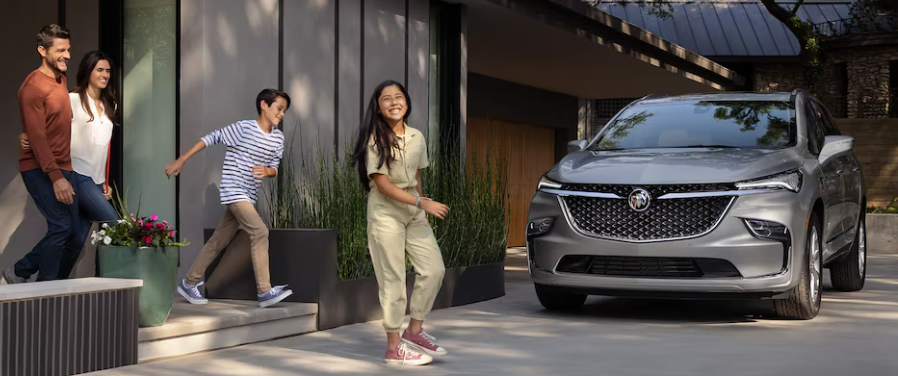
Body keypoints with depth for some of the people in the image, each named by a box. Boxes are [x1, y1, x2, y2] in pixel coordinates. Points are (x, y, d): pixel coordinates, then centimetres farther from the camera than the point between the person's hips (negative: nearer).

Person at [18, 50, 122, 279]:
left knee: (78, 239, 3)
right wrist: (26, 137, -31)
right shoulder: (73, 100, -3)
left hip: (97, 180, 6)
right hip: (78, 176, -6)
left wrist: (106, 182, 15)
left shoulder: (109, 106, 16)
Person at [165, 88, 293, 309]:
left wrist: (267, 171, -13)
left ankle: (188, 284, 25)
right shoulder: (244, 128, -12)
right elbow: (212, 138, -5)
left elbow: (274, 168, 12)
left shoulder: (278, 138, 7)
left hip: (249, 197, 7)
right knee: (260, 232, -20)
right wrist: (181, 161, -4)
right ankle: (265, 292, -20)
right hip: (233, 191, -7)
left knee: (219, 241, 13)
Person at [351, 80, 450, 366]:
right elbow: (383, 184, -17)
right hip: (386, 213, -6)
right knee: (393, 279, -3)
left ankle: (414, 330, 16)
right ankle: (394, 347, 5)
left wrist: (421, 211, 13)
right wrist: (422, 203, -24)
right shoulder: (375, 140, -11)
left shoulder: (417, 138, 6)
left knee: (434, 269, 0)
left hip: (414, 213, 6)